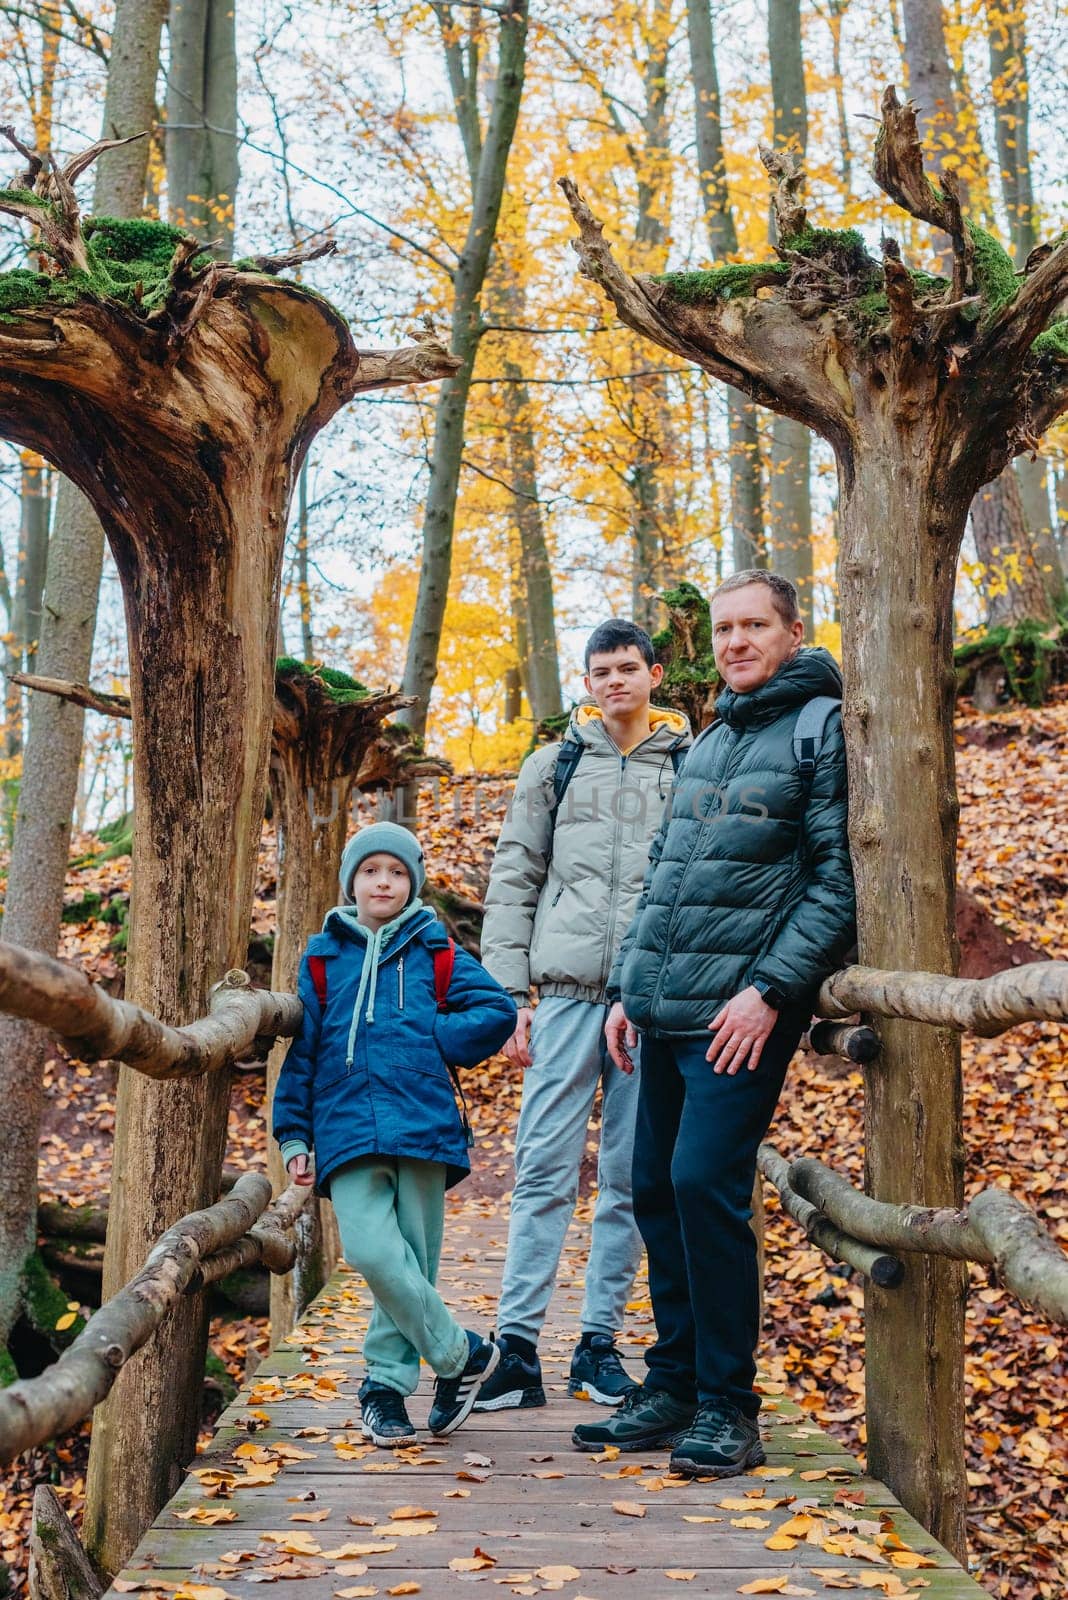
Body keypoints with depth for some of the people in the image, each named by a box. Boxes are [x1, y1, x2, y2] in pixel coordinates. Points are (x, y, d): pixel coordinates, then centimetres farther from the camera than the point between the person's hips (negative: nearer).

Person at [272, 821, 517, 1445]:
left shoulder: (435, 952, 10)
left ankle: (387, 1383, 20)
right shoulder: (324, 957, 13)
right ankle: (462, 1353, -1)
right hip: (348, 1129, 0)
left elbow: (499, 1010, 7)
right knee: (371, 1249, -16)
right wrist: (294, 1135, 10)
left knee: (413, 1259, 3)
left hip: (422, 1125, 0)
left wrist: (431, 1042, -1)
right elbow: (301, 1049, 14)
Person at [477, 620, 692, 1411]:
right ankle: (518, 1345, 1)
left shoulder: (692, 767, 10)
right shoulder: (554, 765, 12)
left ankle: (601, 1340, 15)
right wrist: (509, 997, 1)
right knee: (545, 1170, -3)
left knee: (632, 1177, 5)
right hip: (567, 992, 0)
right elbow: (513, 882, 9)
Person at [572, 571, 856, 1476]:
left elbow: (840, 877, -11)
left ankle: (726, 1408, 0)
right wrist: (628, 986, 16)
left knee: (704, 1181, -13)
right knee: (655, 1188, 8)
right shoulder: (708, 744, 20)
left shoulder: (823, 728, -3)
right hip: (665, 1009, 8)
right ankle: (673, 1387, 21)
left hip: (741, 1011, -8)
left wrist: (770, 989, -18)